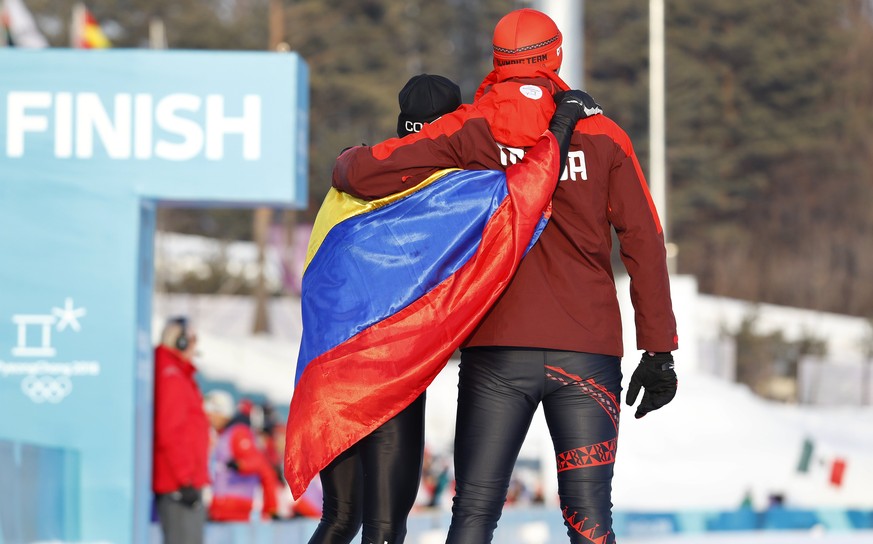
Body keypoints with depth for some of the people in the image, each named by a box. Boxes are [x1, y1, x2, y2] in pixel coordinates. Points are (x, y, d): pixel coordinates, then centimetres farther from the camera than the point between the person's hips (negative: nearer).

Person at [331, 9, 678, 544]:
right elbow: (645, 243, 2)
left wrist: (348, 163, 16)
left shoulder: (471, 129, 1)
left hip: (497, 352, 0)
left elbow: (367, 172, -8)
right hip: (588, 354, 1)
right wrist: (659, 350, 5)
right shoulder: (603, 135, 5)